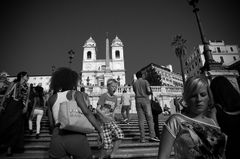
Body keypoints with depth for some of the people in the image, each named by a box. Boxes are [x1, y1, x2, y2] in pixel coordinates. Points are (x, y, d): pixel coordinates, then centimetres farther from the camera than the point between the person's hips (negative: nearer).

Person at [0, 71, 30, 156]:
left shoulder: (27, 88, 11)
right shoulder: (14, 83, 2)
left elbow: (27, 99, 9)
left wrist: (26, 107, -5)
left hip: (20, 108, 3)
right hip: (10, 106, -3)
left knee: (16, 127, 3)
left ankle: (10, 147, 13)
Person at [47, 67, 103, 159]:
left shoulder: (52, 98, 11)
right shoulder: (75, 94, 1)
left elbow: (51, 124, 10)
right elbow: (87, 113, -10)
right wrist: (100, 130, -7)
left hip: (57, 138, 3)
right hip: (77, 137, -3)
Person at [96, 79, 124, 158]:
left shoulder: (115, 98, 9)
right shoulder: (103, 96, -8)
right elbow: (97, 109, -16)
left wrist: (112, 118, 9)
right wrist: (105, 117, -28)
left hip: (111, 121, 5)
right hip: (103, 122, -5)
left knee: (119, 134, -19)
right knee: (108, 144, -6)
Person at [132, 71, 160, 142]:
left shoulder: (134, 83, 10)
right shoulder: (145, 81, 0)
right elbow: (149, 91, -8)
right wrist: (150, 92, 13)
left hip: (138, 101, 3)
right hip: (145, 100, -3)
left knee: (141, 119, 1)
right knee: (149, 118, 0)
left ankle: (142, 138, 1)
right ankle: (152, 136, -7)